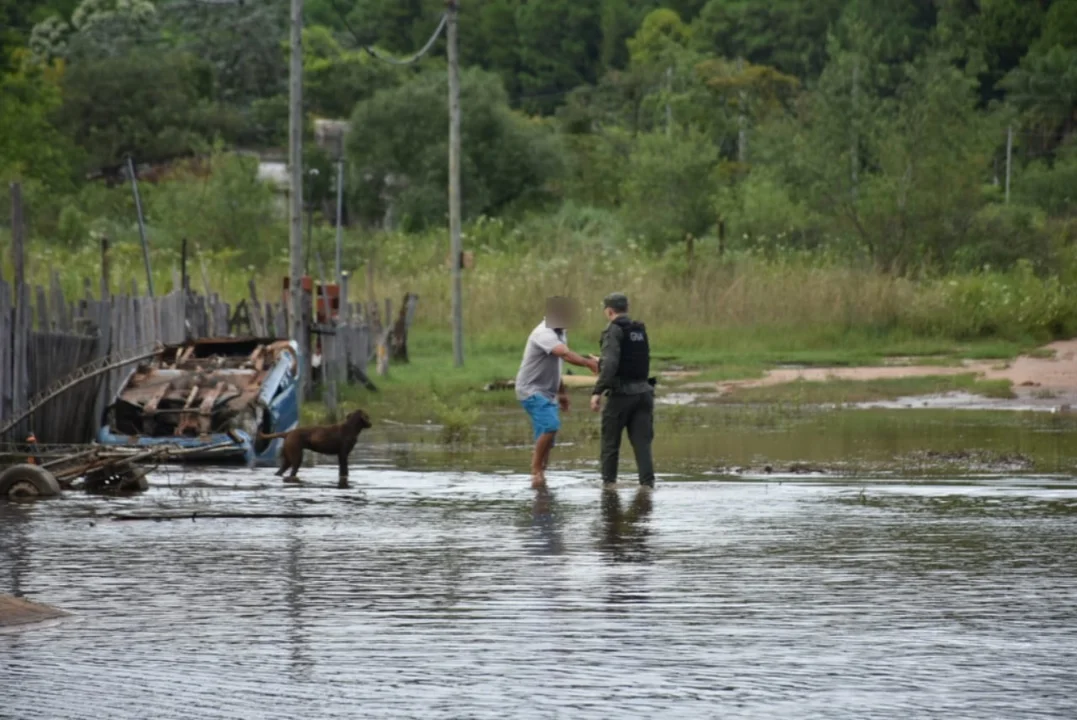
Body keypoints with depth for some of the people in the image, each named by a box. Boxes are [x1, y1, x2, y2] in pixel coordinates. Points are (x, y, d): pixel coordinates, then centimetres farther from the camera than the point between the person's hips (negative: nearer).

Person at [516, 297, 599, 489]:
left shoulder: (560, 333, 12)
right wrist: (589, 363, -43)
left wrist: (562, 391, 25)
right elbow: (566, 354, -37)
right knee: (550, 425, -26)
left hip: (548, 393, 10)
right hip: (532, 390, -10)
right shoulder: (544, 334, -20)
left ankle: (539, 478, 7)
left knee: (546, 438, 5)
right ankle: (536, 471, -18)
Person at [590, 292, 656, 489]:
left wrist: (598, 391, -25)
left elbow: (610, 364, -22)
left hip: (621, 393, -6)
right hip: (643, 390, 6)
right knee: (642, 441, 3)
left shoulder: (613, 331, -10)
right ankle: (647, 481, -6)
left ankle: (609, 480, 16)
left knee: (610, 441, 9)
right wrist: (601, 363, 39)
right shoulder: (640, 330, 12)